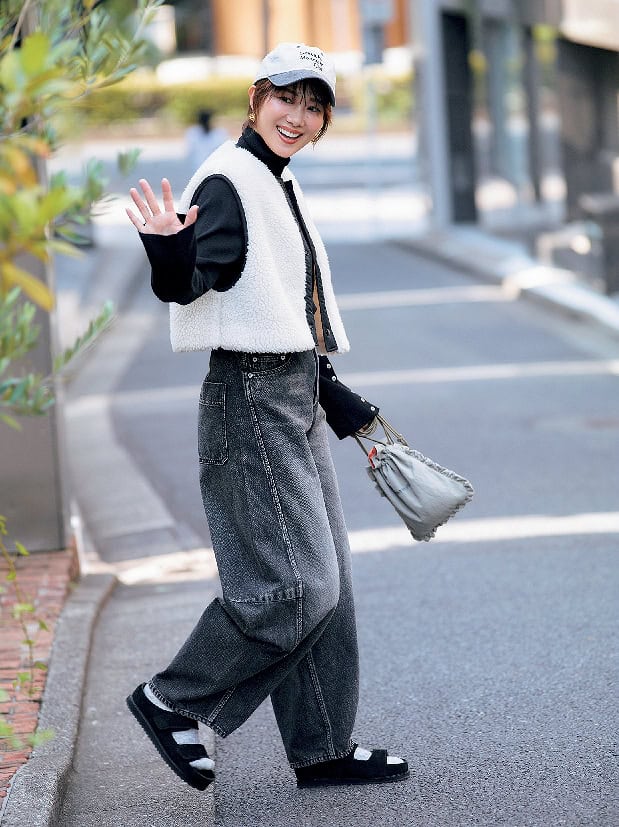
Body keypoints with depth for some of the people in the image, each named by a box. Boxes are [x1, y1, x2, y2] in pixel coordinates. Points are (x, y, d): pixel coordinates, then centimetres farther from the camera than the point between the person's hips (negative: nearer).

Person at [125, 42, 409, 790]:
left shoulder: (283, 188, 16)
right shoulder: (229, 181, -11)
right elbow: (184, 287, -23)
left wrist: (345, 410, 24)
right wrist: (171, 249, -45)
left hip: (295, 399, 10)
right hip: (250, 400, -10)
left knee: (326, 583, 11)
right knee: (295, 585, -11)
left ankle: (323, 749, 18)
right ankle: (169, 701, 4)